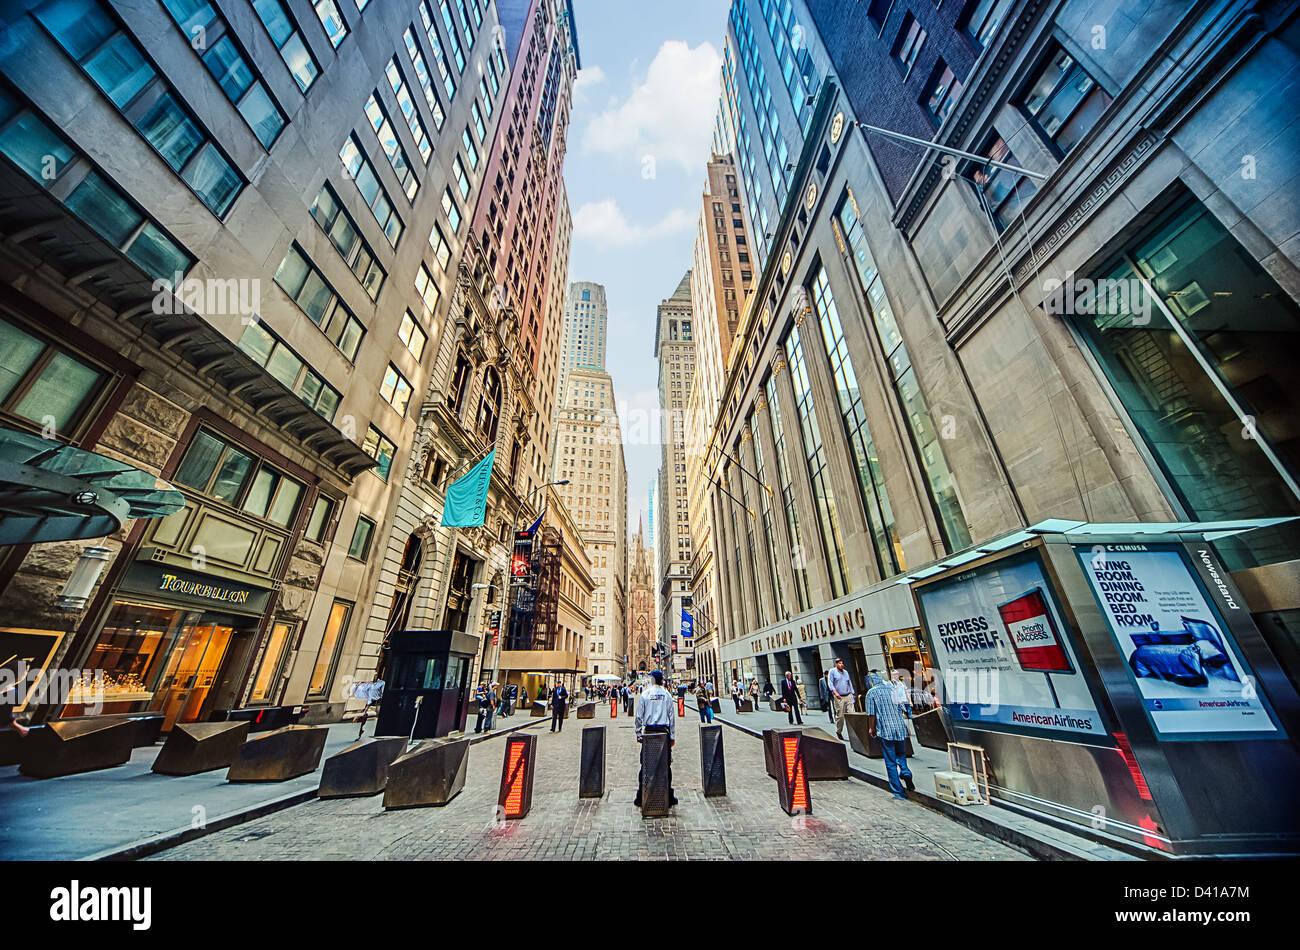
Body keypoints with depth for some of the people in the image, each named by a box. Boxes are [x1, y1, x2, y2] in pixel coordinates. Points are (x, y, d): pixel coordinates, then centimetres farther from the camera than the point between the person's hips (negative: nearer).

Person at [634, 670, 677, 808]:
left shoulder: (645, 694, -1)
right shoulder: (667, 694, 0)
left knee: (645, 764, 7)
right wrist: (673, 736, 7)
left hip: (648, 731, 0)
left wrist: (639, 733, 7)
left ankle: (641, 797, 10)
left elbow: (639, 716, 0)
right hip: (664, 731, 0)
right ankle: (668, 796, 14)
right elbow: (672, 716, 1)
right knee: (666, 764, 9)